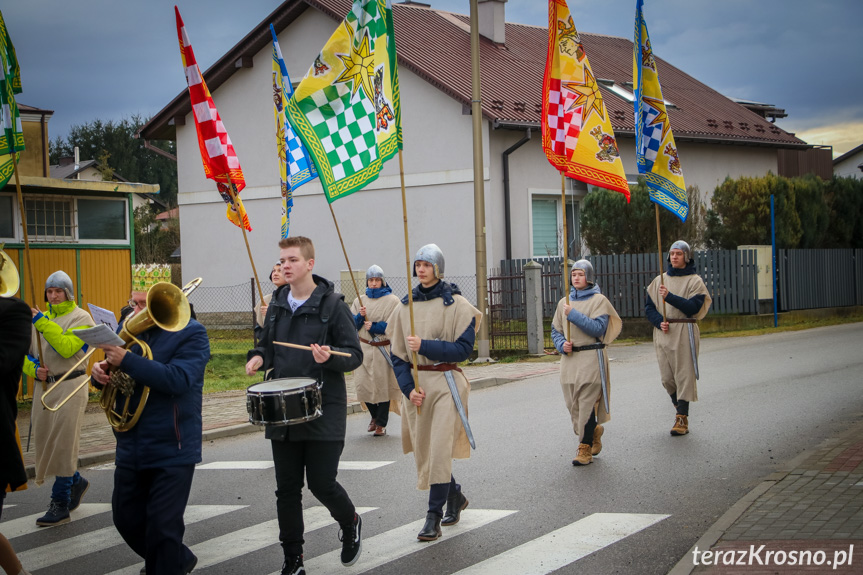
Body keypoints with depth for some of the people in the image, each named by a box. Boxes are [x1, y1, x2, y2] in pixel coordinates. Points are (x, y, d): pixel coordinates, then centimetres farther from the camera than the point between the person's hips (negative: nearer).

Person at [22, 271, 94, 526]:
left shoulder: (80, 318, -4)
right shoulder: (42, 317, 13)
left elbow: (67, 348, -20)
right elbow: (26, 353, 16)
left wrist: (41, 322, -21)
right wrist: (34, 369, -5)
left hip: (69, 386, -6)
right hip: (44, 385, 6)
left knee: (63, 445, -7)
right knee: (46, 443, 10)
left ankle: (60, 504, -4)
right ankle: (76, 482, 33)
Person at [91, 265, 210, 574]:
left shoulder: (191, 334, -9)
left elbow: (178, 379, -25)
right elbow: (115, 374, 14)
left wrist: (126, 360, -31)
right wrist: (102, 371, -11)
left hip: (172, 452, -7)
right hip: (130, 449, 7)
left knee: (162, 528, -4)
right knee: (127, 520, 16)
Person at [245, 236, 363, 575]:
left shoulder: (331, 304, -6)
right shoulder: (277, 304, 10)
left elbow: (355, 355, -6)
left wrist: (329, 356, -26)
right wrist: (258, 357, 0)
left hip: (324, 410, -5)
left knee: (322, 484, -4)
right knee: (287, 489, 6)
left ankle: (351, 524, 28)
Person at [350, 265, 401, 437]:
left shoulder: (392, 301, -1)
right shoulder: (359, 301, 11)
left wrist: (374, 326, -14)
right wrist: (360, 316, -11)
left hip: (384, 350, -3)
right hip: (364, 349, 3)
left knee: (383, 386, -1)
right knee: (363, 385, 0)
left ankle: (381, 423, 11)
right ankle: (375, 416, 26)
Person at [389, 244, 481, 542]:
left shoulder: (457, 304, -4)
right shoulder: (405, 306, 8)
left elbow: (464, 349, -11)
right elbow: (398, 353, 6)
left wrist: (425, 346, -19)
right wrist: (409, 387, -7)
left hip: (446, 383, -5)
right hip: (415, 385, 5)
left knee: (439, 450, -11)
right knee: (423, 449, 10)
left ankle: (434, 515, -4)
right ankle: (455, 495, 34)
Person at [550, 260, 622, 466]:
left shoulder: (598, 300, -1)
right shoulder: (564, 302, 13)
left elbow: (598, 328, -14)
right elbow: (555, 329, 17)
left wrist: (574, 315, -18)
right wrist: (562, 344, -3)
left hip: (591, 358, -5)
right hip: (569, 358, 5)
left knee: (587, 403, -8)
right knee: (572, 403, 6)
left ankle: (585, 448, -3)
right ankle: (594, 432, 30)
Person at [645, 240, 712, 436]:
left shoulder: (694, 281, 1)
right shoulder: (660, 280, 13)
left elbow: (693, 307, -12)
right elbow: (649, 306, 11)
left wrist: (669, 296, -21)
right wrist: (659, 322, -7)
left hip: (684, 333, -4)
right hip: (663, 334, 4)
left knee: (684, 375, -6)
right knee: (667, 378, 5)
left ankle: (682, 419, -5)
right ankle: (681, 410, 24)